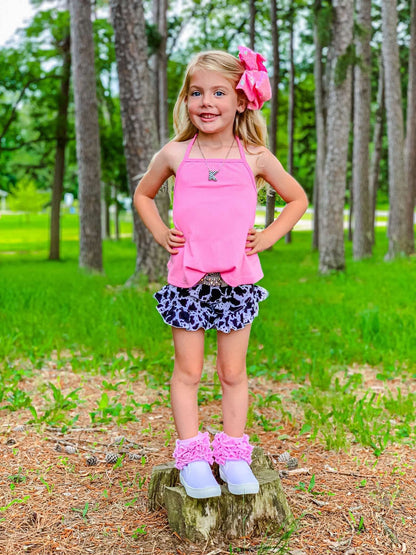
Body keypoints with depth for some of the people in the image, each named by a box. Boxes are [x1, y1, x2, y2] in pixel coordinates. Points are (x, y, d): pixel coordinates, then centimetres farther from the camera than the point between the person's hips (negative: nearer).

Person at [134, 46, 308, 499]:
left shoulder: (255, 157, 0)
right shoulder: (174, 155, 1)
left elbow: (297, 198, 14)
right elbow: (143, 194, 19)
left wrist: (268, 237, 3)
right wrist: (161, 233, 5)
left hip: (237, 282, 0)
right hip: (187, 281, 0)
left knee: (233, 372, 9)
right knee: (187, 371, 5)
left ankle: (233, 453, 22)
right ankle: (191, 454, 17)